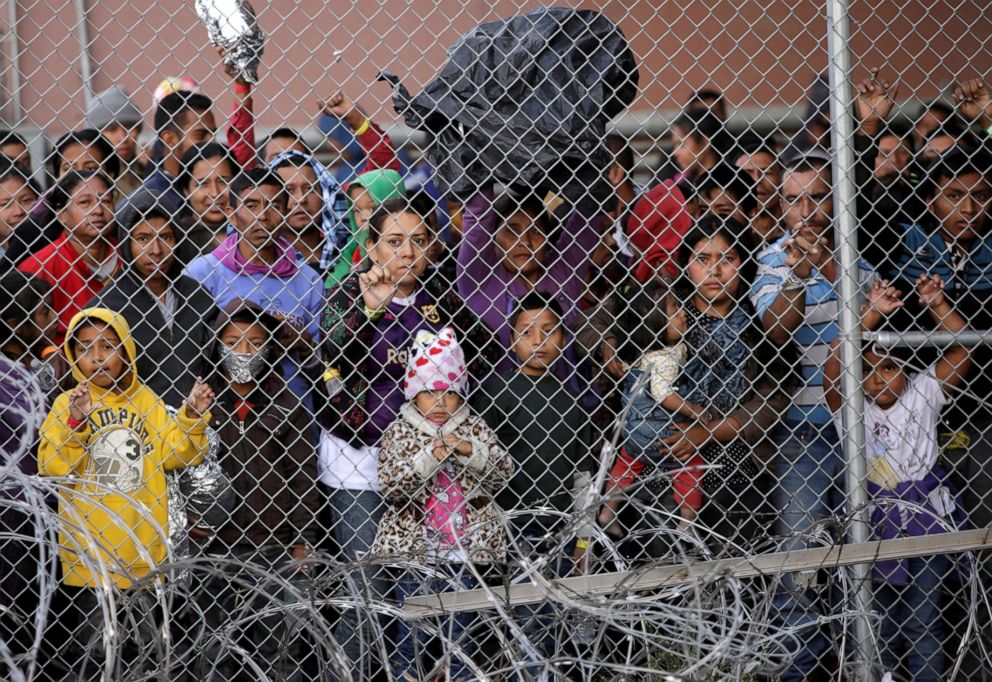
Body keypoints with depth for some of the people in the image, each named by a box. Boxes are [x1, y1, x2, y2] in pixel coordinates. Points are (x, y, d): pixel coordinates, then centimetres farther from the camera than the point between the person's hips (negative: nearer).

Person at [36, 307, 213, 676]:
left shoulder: (146, 400, 5)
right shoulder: (68, 403, -4)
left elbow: (173, 453, 7)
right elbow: (52, 468, -12)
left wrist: (193, 417, -7)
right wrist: (75, 423, -24)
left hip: (143, 547, 3)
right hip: (90, 549, -3)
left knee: (144, 642, 13)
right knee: (95, 646, 3)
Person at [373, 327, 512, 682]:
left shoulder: (474, 428, 4)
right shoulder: (399, 431, -2)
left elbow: (502, 473, -4)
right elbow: (391, 487, -13)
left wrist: (469, 450, -19)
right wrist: (429, 457, -25)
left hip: (464, 549, 2)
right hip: (414, 549, -2)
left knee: (460, 634, 10)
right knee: (411, 635, 5)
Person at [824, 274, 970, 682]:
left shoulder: (921, 396, 1)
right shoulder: (852, 410, -1)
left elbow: (961, 350, -9)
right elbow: (835, 361, -17)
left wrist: (937, 305, -21)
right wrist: (871, 315, -23)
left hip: (926, 519, -1)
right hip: (877, 522, 2)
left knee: (921, 618, -2)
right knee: (883, 614, 11)